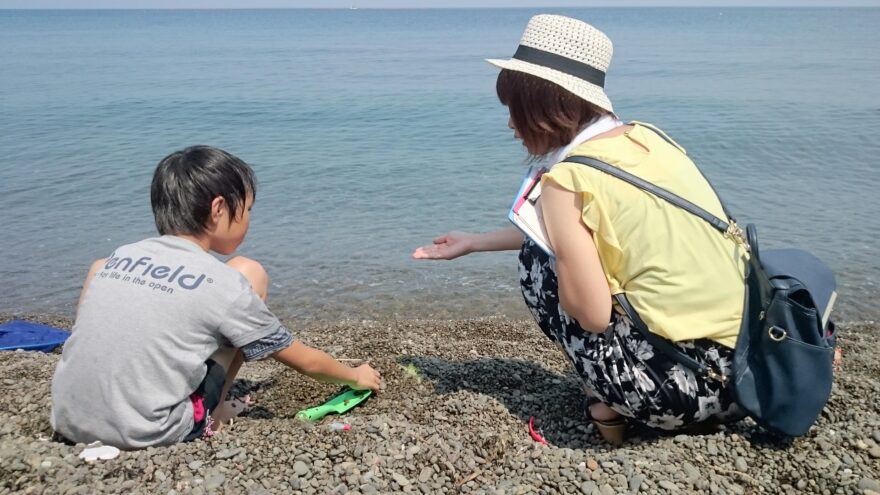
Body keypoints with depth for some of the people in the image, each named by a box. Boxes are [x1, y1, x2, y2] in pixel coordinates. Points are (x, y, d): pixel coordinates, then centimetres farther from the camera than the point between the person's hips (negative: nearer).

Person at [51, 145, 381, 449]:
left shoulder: (120, 256, 8)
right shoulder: (224, 283, -6)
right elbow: (305, 361, 6)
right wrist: (357, 377, 26)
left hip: (69, 421, 5)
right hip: (147, 432, -5)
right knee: (250, 273, 3)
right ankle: (212, 415, 12)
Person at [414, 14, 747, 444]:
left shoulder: (567, 178, -13)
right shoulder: (647, 137, 10)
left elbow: (592, 315, -14)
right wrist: (475, 242, 33)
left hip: (688, 383, -7)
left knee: (536, 261, 8)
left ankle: (614, 403, 10)